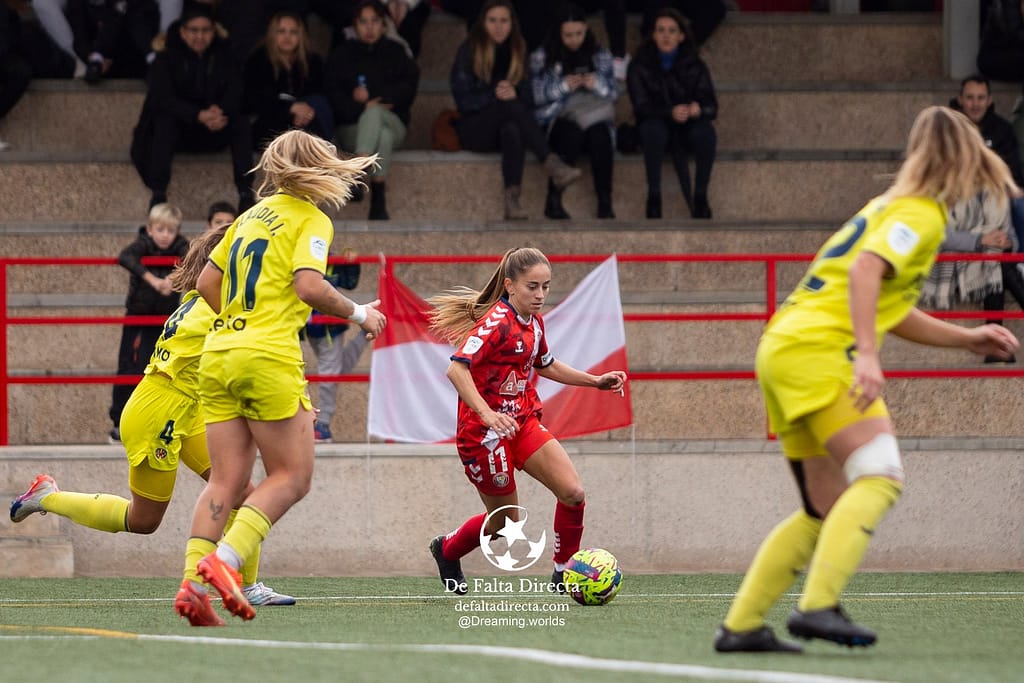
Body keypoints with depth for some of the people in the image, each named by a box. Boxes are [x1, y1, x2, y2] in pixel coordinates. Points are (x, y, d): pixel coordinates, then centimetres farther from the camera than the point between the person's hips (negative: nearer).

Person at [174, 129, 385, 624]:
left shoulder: (250, 216, 20)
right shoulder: (310, 220, -1)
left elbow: (206, 282, 21)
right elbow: (308, 286, -15)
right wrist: (359, 314, -1)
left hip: (218, 354, 7)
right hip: (269, 356, -7)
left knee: (227, 480, 4)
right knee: (291, 477, 0)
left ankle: (192, 585, -9)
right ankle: (223, 560, -18)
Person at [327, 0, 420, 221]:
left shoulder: (395, 52, 15)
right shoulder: (342, 54, 12)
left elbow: (407, 88, 1)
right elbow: (333, 94, 1)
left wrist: (371, 96, -11)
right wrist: (361, 107, -17)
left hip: (393, 124, 1)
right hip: (351, 126, -1)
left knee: (374, 112, -37)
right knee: (384, 137, -37)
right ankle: (378, 201, -49)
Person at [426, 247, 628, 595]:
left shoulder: (534, 322, 7)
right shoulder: (497, 323, -20)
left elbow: (545, 365, 27)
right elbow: (456, 369, -30)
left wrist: (595, 381, 20)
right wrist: (487, 415, -41)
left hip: (523, 424, 7)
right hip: (485, 433, -7)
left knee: (573, 492, -9)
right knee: (505, 520, 6)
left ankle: (564, 572, 8)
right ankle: (447, 549, 35)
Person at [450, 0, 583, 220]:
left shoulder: (516, 51, 12)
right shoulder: (468, 51, 0)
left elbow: (527, 99, 9)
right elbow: (463, 100, -5)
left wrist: (514, 93, -15)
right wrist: (495, 95, -21)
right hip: (474, 130, -3)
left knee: (512, 130, -38)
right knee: (511, 106, -35)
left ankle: (512, 199, -52)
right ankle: (552, 163, -50)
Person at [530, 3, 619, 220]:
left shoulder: (600, 56, 16)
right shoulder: (542, 57, 9)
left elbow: (614, 93, 12)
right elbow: (534, 94, -1)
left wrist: (598, 84, -9)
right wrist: (562, 86, -15)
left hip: (594, 121, 2)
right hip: (557, 120, -2)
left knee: (600, 136, -34)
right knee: (573, 133, -37)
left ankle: (605, 203, -31)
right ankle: (553, 201, -30)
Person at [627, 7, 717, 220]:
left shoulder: (695, 66, -1)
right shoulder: (639, 66, -4)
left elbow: (711, 107, -7)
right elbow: (641, 107, -13)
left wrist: (698, 110, -32)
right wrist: (670, 113, -33)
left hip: (688, 126, 1)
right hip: (657, 125, -1)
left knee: (705, 132, -33)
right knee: (654, 128, -37)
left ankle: (701, 194, -17)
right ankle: (654, 195, -27)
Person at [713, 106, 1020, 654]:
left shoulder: (892, 207, 24)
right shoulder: (920, 214, -5)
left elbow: (890, 312, 29)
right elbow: (865, 271, -22)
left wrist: (967, 339, 25)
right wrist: (868, 356, -28)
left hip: (783, 350, 10)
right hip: (818, 349, -10)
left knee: (828, 512, 12)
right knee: (880, 479, -19)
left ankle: (740, 625, 10)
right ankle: (818, 606, -33)